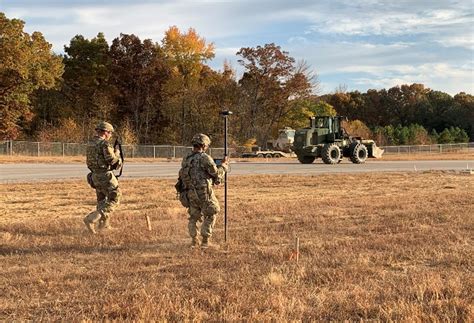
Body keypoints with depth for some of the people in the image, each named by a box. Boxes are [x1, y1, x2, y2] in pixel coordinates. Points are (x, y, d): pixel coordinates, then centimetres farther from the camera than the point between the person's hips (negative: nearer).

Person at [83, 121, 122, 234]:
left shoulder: (90, 144, 11)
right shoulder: (104, 143, -15)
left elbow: (89, 162, 16)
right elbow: (112, 160, -20)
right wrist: (117, 154, -1)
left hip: (95, 176, 9)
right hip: (105, 176, -9)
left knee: (102, 200, 22)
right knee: (114, 199, 0)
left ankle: (104, 224, 28)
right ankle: (91, 219, -12)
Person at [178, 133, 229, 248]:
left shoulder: (185, 159, 7)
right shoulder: (205, 158, -13)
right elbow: (216, 173, -8)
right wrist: (224, 165, 10)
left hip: (191, 194, 6)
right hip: (204, 193, -6)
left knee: (193, 216, 20)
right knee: (210, 215, 11)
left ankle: (194, 240, 15)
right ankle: (205, 241, 8)